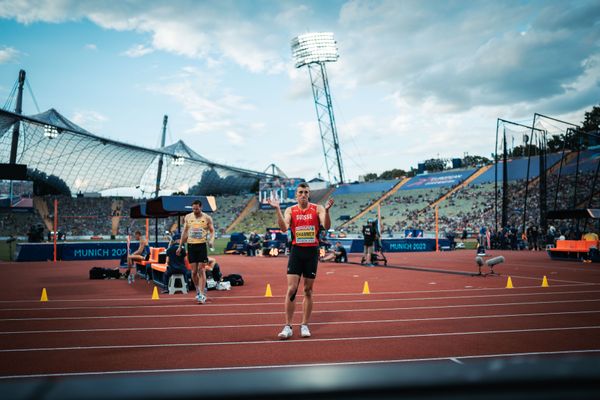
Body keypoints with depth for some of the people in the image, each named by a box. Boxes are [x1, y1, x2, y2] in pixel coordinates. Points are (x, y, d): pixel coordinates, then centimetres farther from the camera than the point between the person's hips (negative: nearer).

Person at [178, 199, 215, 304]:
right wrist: (180, 246, 11)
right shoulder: (188, 217, 6)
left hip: (202, 245, -2)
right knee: (194, 271, 3)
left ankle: (202, 294, -7)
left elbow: (212, 231, 4)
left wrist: (211, 240, -16)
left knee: (201, 270, -7)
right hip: (191, 245, 3)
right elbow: (185, 232, 13)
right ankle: (198, 290, 23)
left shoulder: (207, 218, -2)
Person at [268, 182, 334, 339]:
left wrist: (326, 210, -28)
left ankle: (304, 325, 18)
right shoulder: (290, 210, 2)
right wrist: (277, 209, -23)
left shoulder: (317, 208, 0)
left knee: (308, 290, 8)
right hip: (296, 251, 0)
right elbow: (284, 228, -14)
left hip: (312, 251, 0)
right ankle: (288, 327, 1)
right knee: (291, 289, -6)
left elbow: (326, 226, -13)